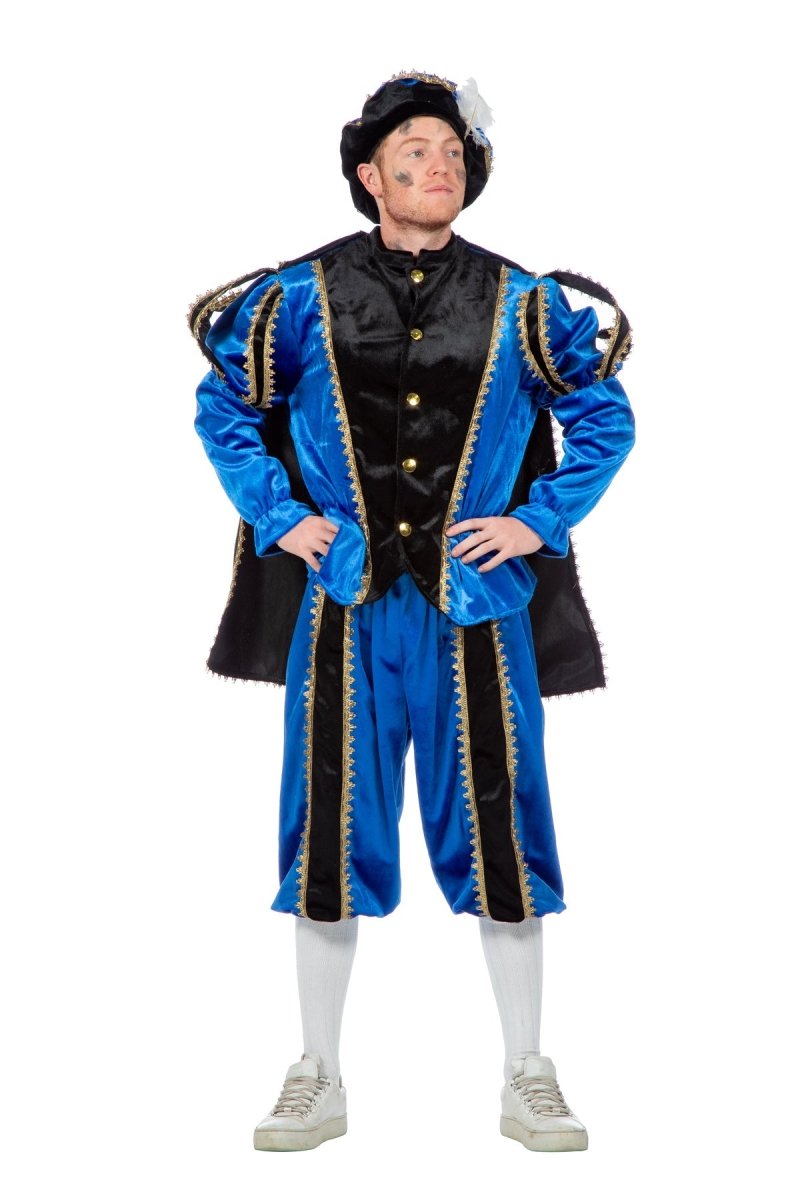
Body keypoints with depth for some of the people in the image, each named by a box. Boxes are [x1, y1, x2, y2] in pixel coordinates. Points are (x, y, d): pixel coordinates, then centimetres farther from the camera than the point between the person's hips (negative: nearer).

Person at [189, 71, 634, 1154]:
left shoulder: (520, 303, 3)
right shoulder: (302, 296, 2)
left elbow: (604, 417, 11)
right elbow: (223, 408, 12)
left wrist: (539, 520, 1)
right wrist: (279, 518, 3)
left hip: (477, 605, 0)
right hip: (345, 606, 0)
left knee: (496, 831, 4)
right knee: (331, 832, 6)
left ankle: (528, 1079, 19)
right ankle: (320, 1080, 20)